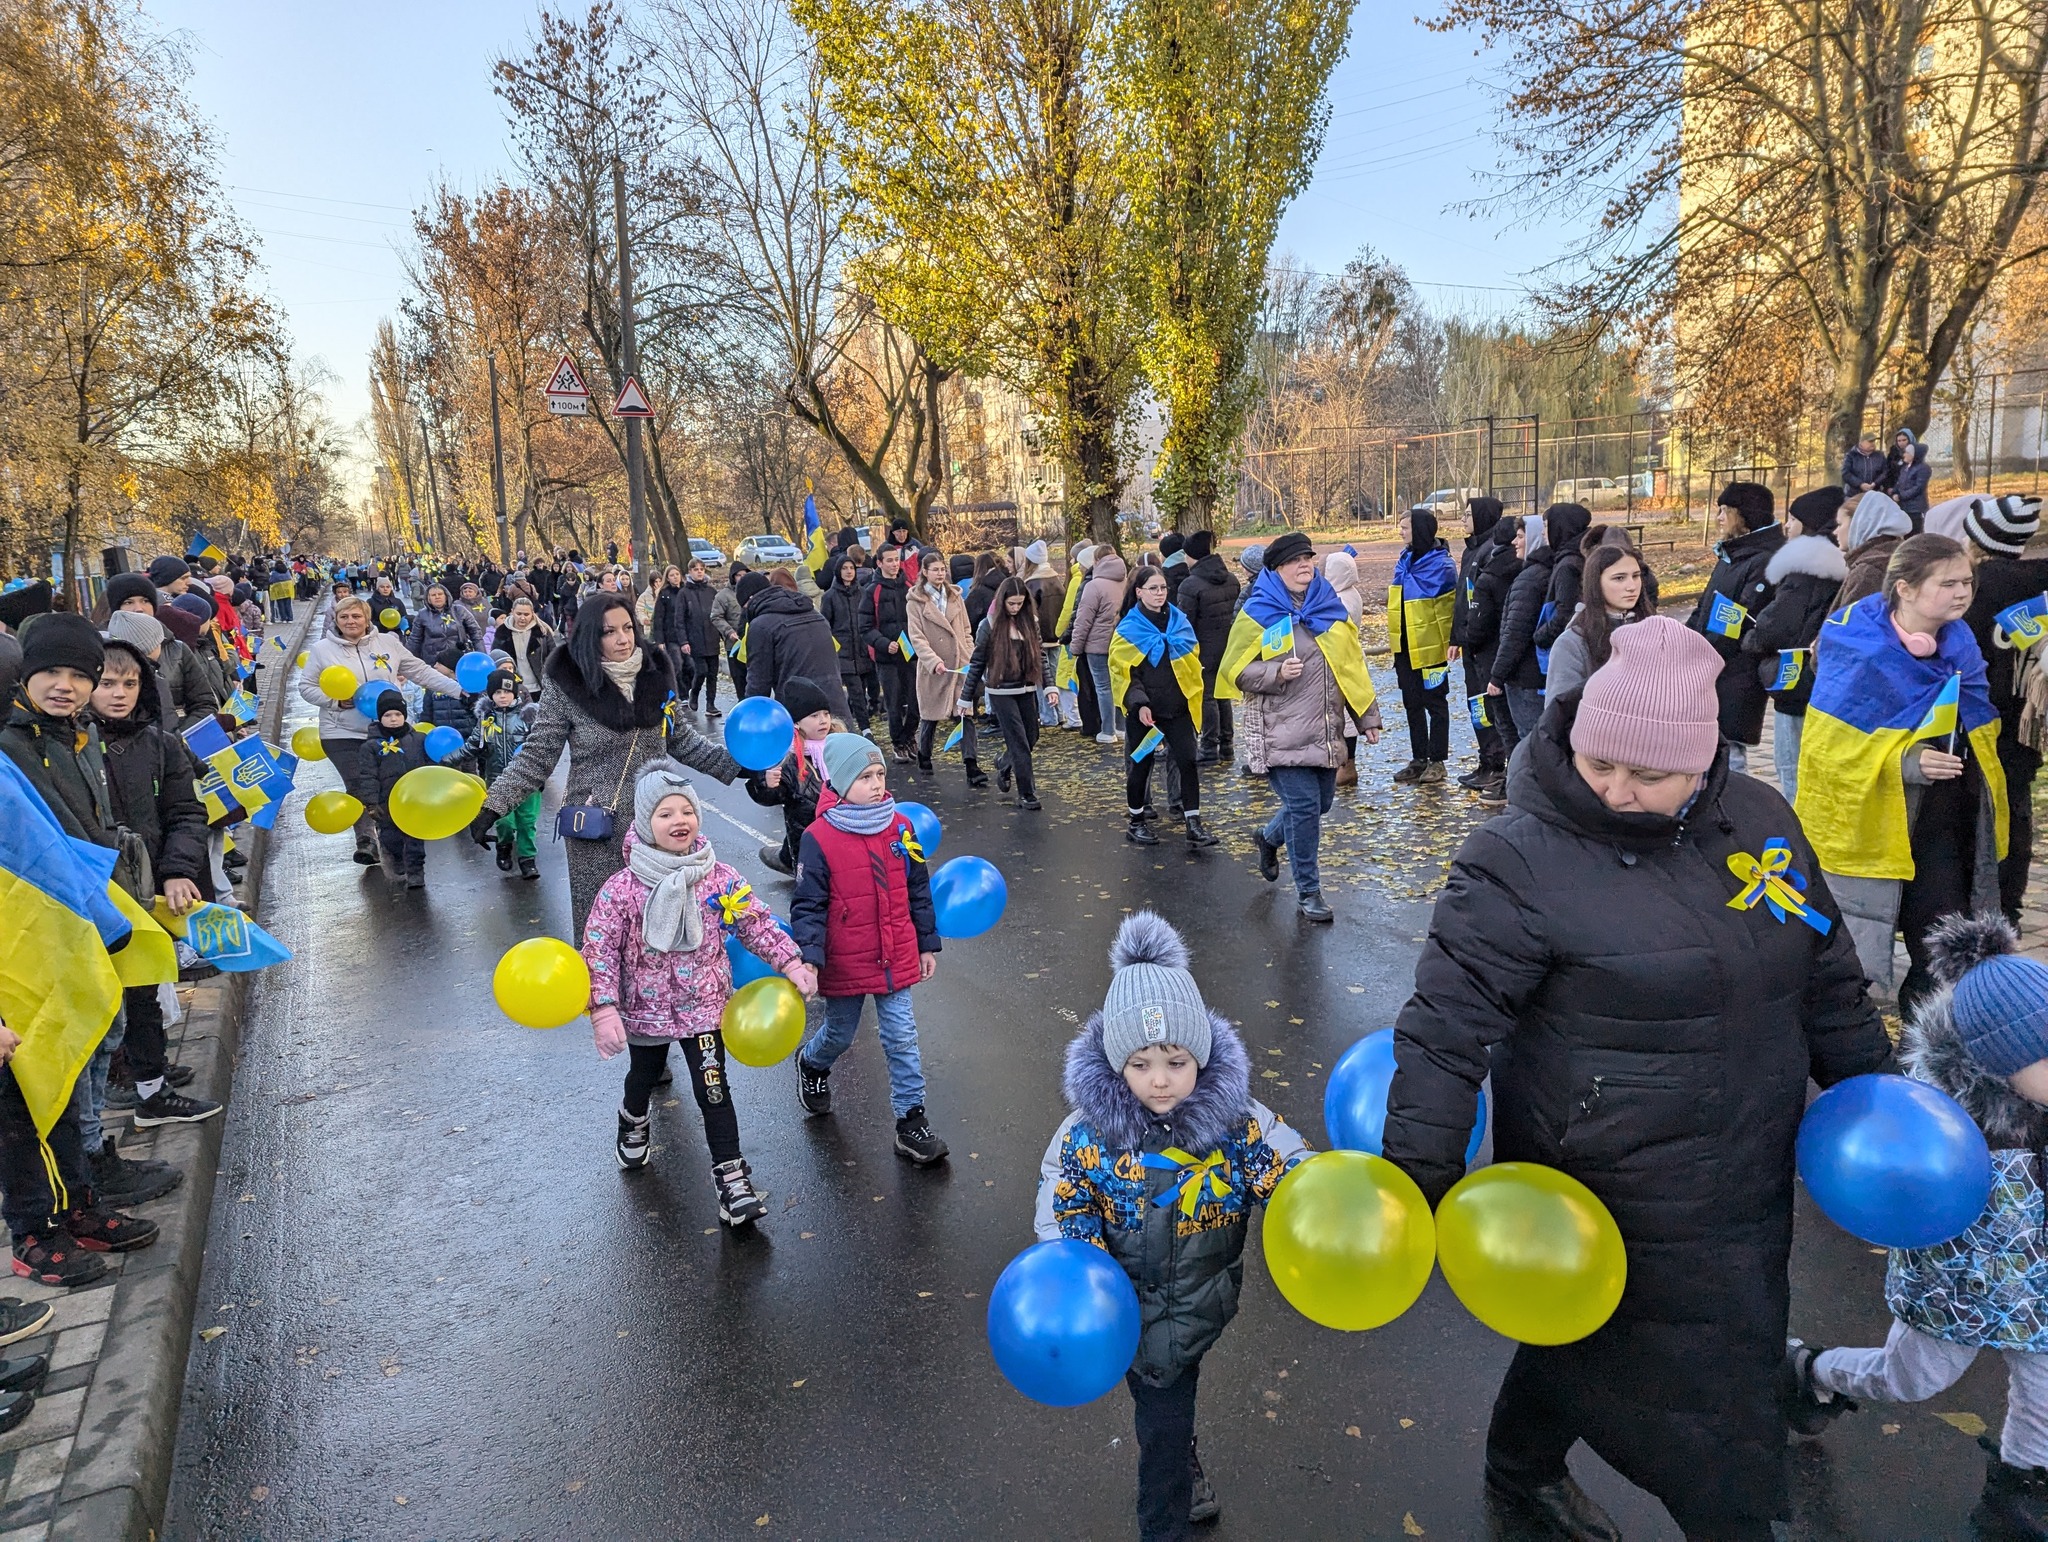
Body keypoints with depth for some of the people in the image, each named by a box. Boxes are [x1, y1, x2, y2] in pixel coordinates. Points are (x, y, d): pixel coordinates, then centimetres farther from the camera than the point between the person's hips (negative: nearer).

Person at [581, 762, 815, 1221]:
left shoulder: (719, 878, -11)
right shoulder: (621, 888, -17)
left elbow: (756, 923, -5)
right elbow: (599, 950, -15)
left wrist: (790, 961, -15)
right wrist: (604, 1009, -22)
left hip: (704, 1004, 0)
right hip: (644, 1007, 1)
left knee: (713, 1088, -6)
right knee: (644, 1075, 26)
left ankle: (731, 1175, 6)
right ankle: (633, 1121, 60)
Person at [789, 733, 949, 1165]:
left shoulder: (899, 827, -3)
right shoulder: (819, 839, -16)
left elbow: (918, 890, 7)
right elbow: (808, 907, -14)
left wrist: (928, 945, 11)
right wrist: (808, 959, -24)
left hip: (896, 958, 2)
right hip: (844, 964, -2)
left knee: (901, 1037, 4)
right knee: (840, 1034, 19)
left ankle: (911, 1121, 15)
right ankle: (812, 1065, 53)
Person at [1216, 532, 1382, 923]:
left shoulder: (1329, 607, 10)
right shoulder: (1258, 613, -5)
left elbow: (1352, 665, 13)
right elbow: (1235, 671, -5)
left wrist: (1367, 717, 11)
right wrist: (1276, 673, -21)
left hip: (1324, 731, 6)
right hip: (1282, 733, -6)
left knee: (1320, 803, 12)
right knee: (1303, 806, -8)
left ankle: (1269, 838, 43)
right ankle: (1308, 891, 9)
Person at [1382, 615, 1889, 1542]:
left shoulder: (1758, 819, -2)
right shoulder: (1522, 862, -21)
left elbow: (1825, 974, 13)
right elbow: (1447, 1031, -22)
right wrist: (1419, 1181, -26)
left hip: (1748, 1184, 6)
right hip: (1613, 1215, -6)